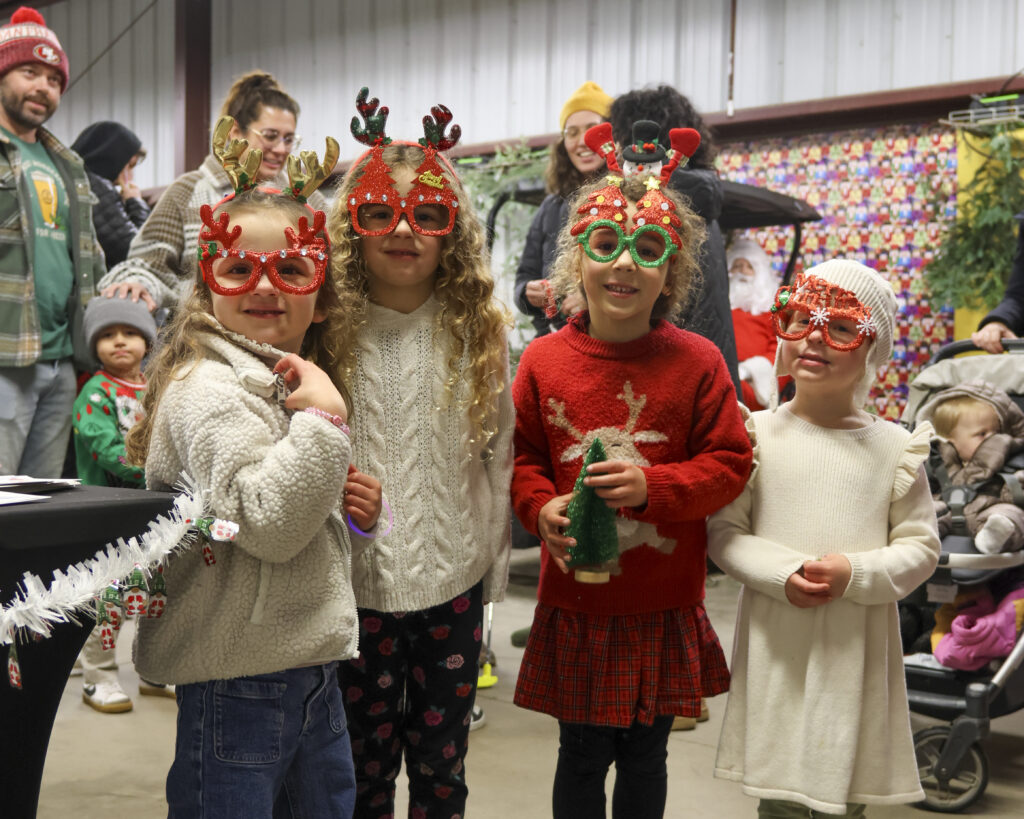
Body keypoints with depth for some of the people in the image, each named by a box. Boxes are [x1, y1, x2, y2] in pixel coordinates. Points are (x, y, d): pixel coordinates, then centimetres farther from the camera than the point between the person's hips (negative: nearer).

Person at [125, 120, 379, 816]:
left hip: (312, 670, 9)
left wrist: (347, 507, 7)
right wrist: (324, 418, -24)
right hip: (239, 684, -9)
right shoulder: (209, 390, -16)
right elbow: (267, 523, -25)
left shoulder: (288, 381, 14)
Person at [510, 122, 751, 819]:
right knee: (582, 756, 13)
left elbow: (730, 462, -5)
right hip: (575, 604, 0)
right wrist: (542, 507, -14)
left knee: (645, 756, 16)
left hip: (664, 608, 0)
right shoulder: (544, 360, -4)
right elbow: (522, 456, 5)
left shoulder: (697, 362, -7)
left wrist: (653, 485, -20)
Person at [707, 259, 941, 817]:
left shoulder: (894, 447, 1)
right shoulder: (759, 433, 0)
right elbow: (723, 530, 0)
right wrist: (780, 575, -16)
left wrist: (856, 575, -14)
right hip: (777, 642, 0)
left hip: (858, 644, 0)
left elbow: (921, 545, 3)